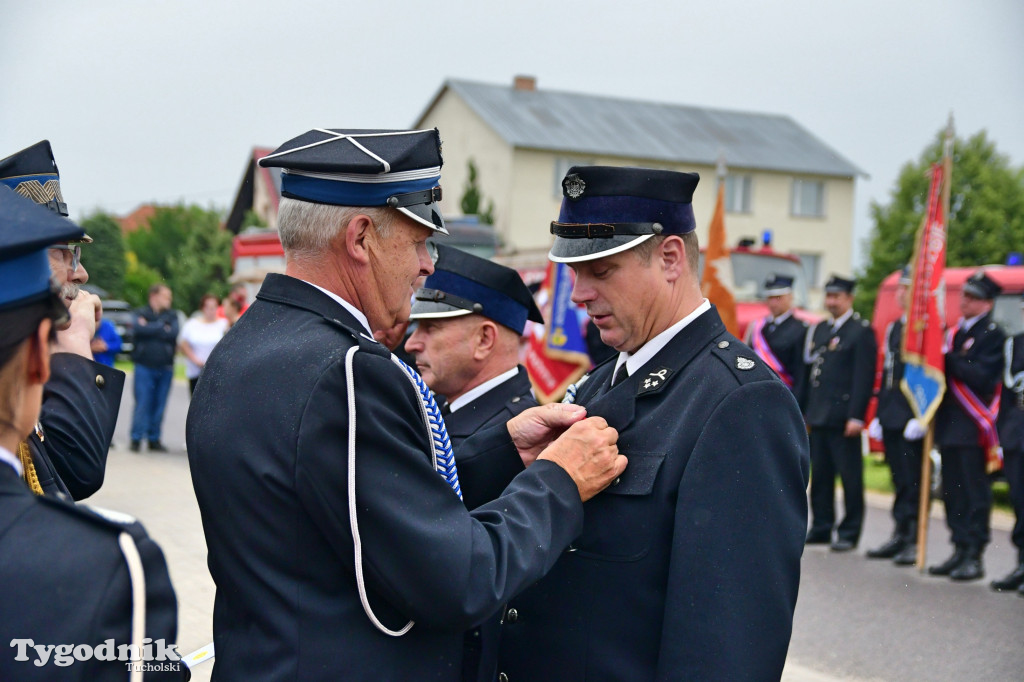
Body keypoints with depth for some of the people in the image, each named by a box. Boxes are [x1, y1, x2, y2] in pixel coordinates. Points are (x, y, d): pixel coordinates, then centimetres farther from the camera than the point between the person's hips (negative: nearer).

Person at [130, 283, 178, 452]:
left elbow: (174, 333, -7)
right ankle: (136, 439, 0)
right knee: (142, 403, -6)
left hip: (165, 367, 3)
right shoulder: (141, 313, 5)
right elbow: (139, 329, -15)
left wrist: (150, 328, -7)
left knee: (159, 405, 5)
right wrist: (162, 327, -7)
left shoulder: (172, 315, 11)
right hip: (144, 366, -2)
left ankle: (154, 439, 13)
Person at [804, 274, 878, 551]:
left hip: (843, 418, -7)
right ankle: (821, 528, 19)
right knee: (820, 474, 11)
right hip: (818, 415, 7)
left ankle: (849, 532, 5)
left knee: (850, 476, -1)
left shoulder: (861, 331, -5)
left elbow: (864, 378, -11)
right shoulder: (819, 330, 18)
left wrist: (856, 417, -17)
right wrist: (805, 412, 14)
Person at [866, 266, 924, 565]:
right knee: (900, 481, 12)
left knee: (913, 482, -4)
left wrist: (921, 417, -18)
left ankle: (915, 542, 1)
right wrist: (879, 414, 17)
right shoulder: (893, 328, 18)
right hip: (891, 418, 8)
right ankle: (900, 535, 18)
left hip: (913, 418, -8)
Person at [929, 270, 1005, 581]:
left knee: (974, 493, -4)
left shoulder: (992, 335, -7)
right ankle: (960, 551, 19)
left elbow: (981, 377, -18)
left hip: (972, 427, -8)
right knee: (953, 492, 11)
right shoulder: (954, 332, 18)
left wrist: (949, 358, -19)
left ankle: (974, 556, 0)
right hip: (949, 425, 8)